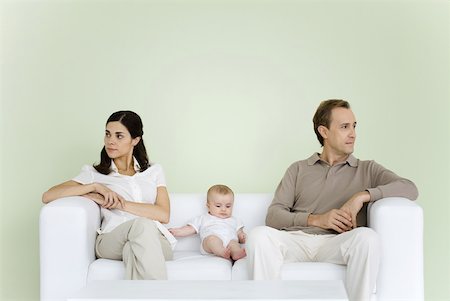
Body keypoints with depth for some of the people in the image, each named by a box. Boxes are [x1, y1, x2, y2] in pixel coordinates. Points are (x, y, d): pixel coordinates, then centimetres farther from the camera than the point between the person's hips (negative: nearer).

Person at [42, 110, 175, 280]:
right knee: (142, 224, -37)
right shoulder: (94, 173, 20)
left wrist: (120, 204, -2)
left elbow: (163, 215, 6)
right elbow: (47, 196, 5)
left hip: (155, 241, 1)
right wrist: (95, 186, -5)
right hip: (111, 240, -1)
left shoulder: (154, 171, 24)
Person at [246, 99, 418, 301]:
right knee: (259, 235, -32)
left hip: (336, 243, 0)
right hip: (297, 240, 1)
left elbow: (409, 188, 4)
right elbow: (273, 216, 10)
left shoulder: (367, 170, 22)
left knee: (367, 237, -35)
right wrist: (316, 220, -7)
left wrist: (363, 195, -9)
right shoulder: (298, 169, 22)